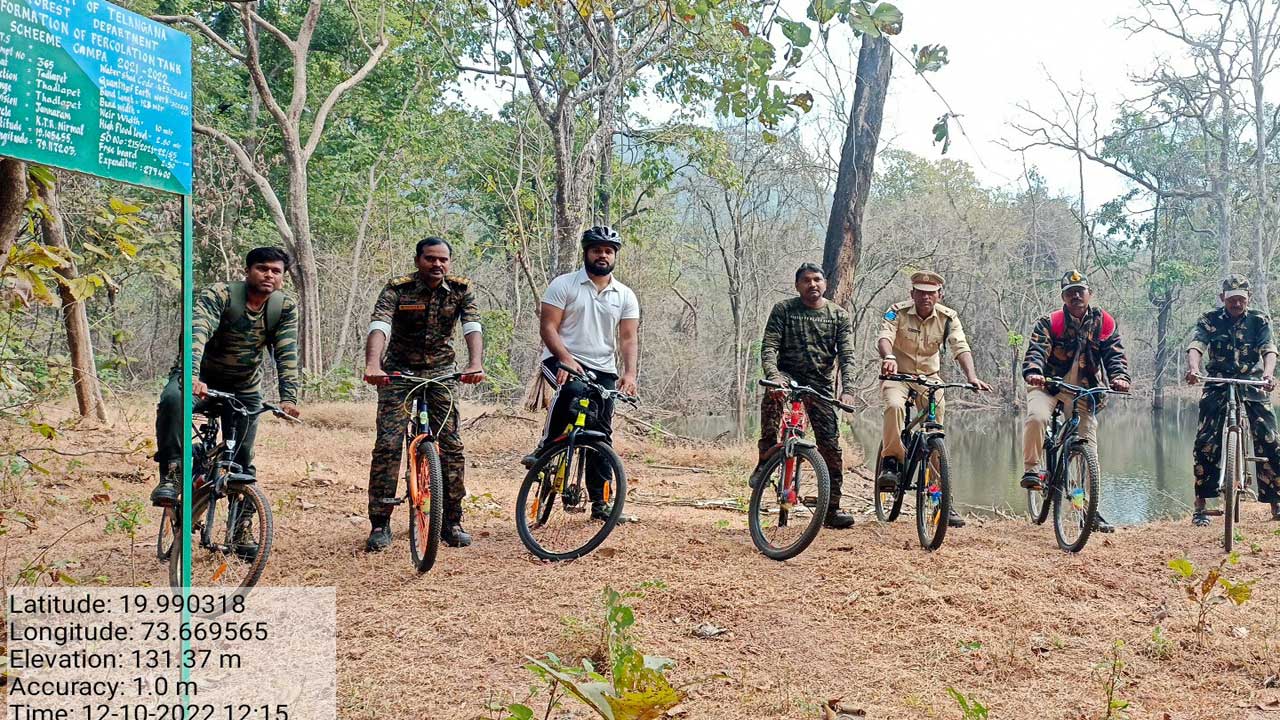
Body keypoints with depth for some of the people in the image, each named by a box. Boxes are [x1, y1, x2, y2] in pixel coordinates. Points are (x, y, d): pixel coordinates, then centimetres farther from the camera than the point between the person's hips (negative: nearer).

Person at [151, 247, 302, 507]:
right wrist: (191, 377, -53)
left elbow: (287, 355, -17)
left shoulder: (286, 308, -10)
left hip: (244, 388, 3)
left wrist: (288, 398, -32)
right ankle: (169, 476, -27)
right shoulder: (220, 294, -21)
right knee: (173, 399, -35)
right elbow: (197, 333, -36)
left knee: (242, 459, 2)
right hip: (201, 376, -3)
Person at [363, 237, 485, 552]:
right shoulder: (397, 289, -15)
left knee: (451, 445, -5)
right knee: (388, 444, -10)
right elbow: (379, 327, -31)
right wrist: (372, 365, -50)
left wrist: (475, 363, -43)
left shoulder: (460, 289, -9)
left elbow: (473, 328, -22)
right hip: (399, 371, -2)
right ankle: (380, 524, -2)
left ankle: (452, 522, 7)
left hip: (440, 371, 2)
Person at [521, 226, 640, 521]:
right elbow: (548, 327, -8)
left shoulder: (625, 296, 8)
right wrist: (567, 359, -24)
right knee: (573, 391, -37)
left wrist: (629, 373, -16)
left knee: (601, 434, 0)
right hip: (562, 361, -4)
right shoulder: (563, 285, -1)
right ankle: (545, 447, -19)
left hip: (603, 370, 4)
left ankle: (600, 501, 7)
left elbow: (629, 338, 2)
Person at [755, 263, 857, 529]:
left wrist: (847, 390, -20)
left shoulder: (839, 315, 5)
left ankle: (832, 509, 7)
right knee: (773, 395, -38)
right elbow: (769, 346, -9)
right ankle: (765, 462, -24)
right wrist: (772, 375, -29)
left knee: (830, 445, -5)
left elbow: (847, 355, -4)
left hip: (821, 384, 2)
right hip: (788, 375, -2)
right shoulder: (783, 310, 1)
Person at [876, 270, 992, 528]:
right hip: (897, 375, -2)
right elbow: (884, 338, -31)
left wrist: (971, 377, -40)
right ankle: (890, 463, -19)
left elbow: (961, 348, -21)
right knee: (894, 406, -36)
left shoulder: (948, 318, -9)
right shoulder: (898, 312, -15)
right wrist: (888, 357, -55)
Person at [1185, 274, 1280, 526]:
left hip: (1252, 385, 1)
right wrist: (1193, 368, -39)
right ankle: (1200, 507, -2)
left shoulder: (1259, 320, 2)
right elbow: (1196, 346, -16)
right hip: (1218, 386, -1)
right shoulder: (1210, 321, 1)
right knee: (1205, 444, -11)